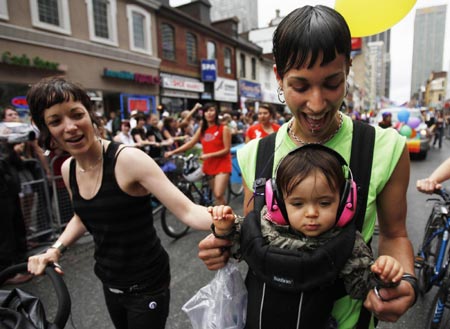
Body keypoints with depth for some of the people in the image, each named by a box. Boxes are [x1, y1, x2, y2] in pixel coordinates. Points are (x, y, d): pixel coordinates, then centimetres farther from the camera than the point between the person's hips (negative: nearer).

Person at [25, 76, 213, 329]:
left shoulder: (128, 159, -25)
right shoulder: (68, 169, -4)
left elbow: (187, 211, -31)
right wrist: (56, 249, 0)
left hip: (146, 284, -6)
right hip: (109, 281, 7)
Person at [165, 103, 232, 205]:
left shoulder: (224, 129, -7)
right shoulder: (202, 130, 7)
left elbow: (227, 150, -11)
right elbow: (190, 143, 6)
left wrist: (209, 155, -19)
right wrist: (172, 152, -3)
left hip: (222, 165, -5)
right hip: (209, 165, 5)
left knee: (219, 195, -14)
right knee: (216, 195, 10)